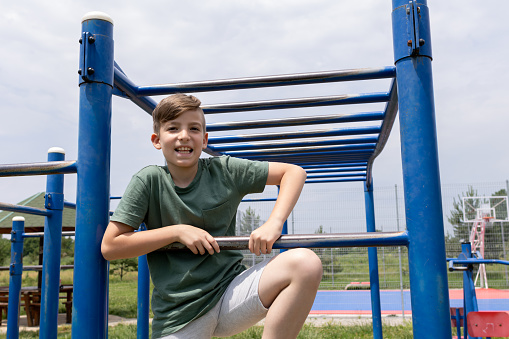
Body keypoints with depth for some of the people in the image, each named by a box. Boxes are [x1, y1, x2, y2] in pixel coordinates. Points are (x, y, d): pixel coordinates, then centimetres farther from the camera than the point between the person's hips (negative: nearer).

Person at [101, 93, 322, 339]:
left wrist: (273, 224, -14)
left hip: (230, 294, 2)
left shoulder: (224, 171, -2)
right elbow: (109, 247, -7)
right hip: (179, 315, -1)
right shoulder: (149, 181, -5)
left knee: (306, 263, -22)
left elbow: (294, 172, 1)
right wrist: (177, 231, -13)